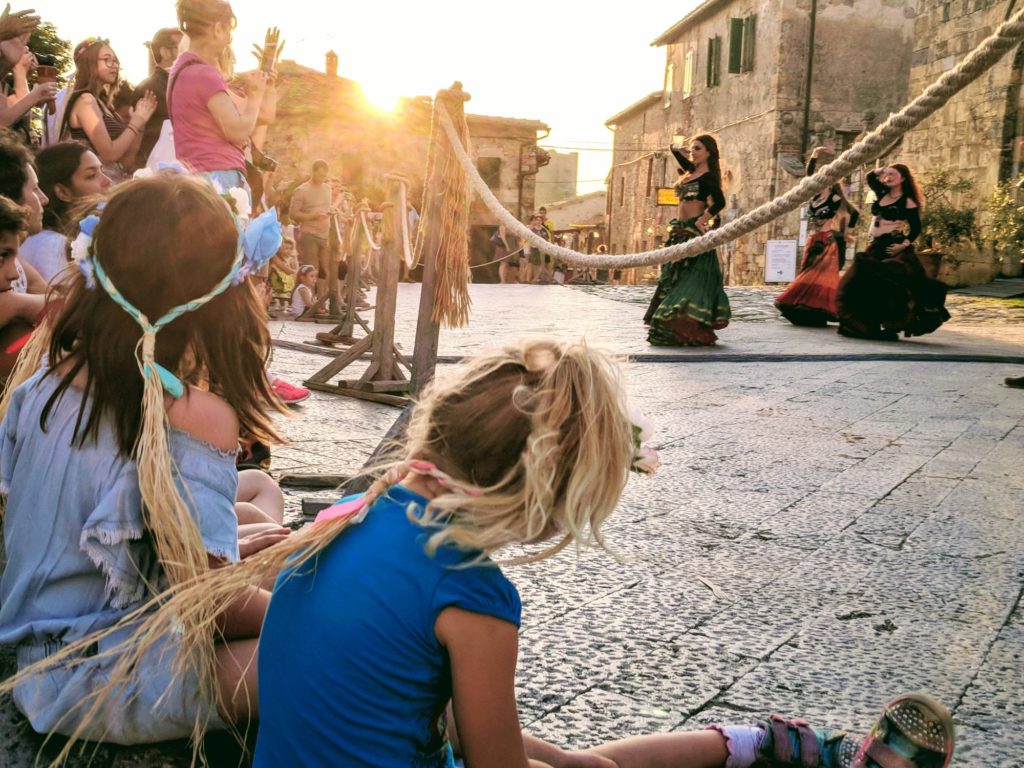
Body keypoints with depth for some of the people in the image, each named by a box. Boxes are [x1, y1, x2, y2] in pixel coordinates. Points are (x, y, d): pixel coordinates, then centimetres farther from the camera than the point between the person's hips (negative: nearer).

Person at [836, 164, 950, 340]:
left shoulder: (907, 201, -4)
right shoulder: (882, 195, 14)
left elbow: (916, 228, -7)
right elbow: (870, 177, 28)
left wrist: (904, 244, -20)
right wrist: (883, 170, 14)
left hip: (892, 248, -7)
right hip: (874, 247, 7)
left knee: (890, 287, -11)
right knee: (861, 284, 3)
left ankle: (890, 327, -8)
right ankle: (866, 326, 9)